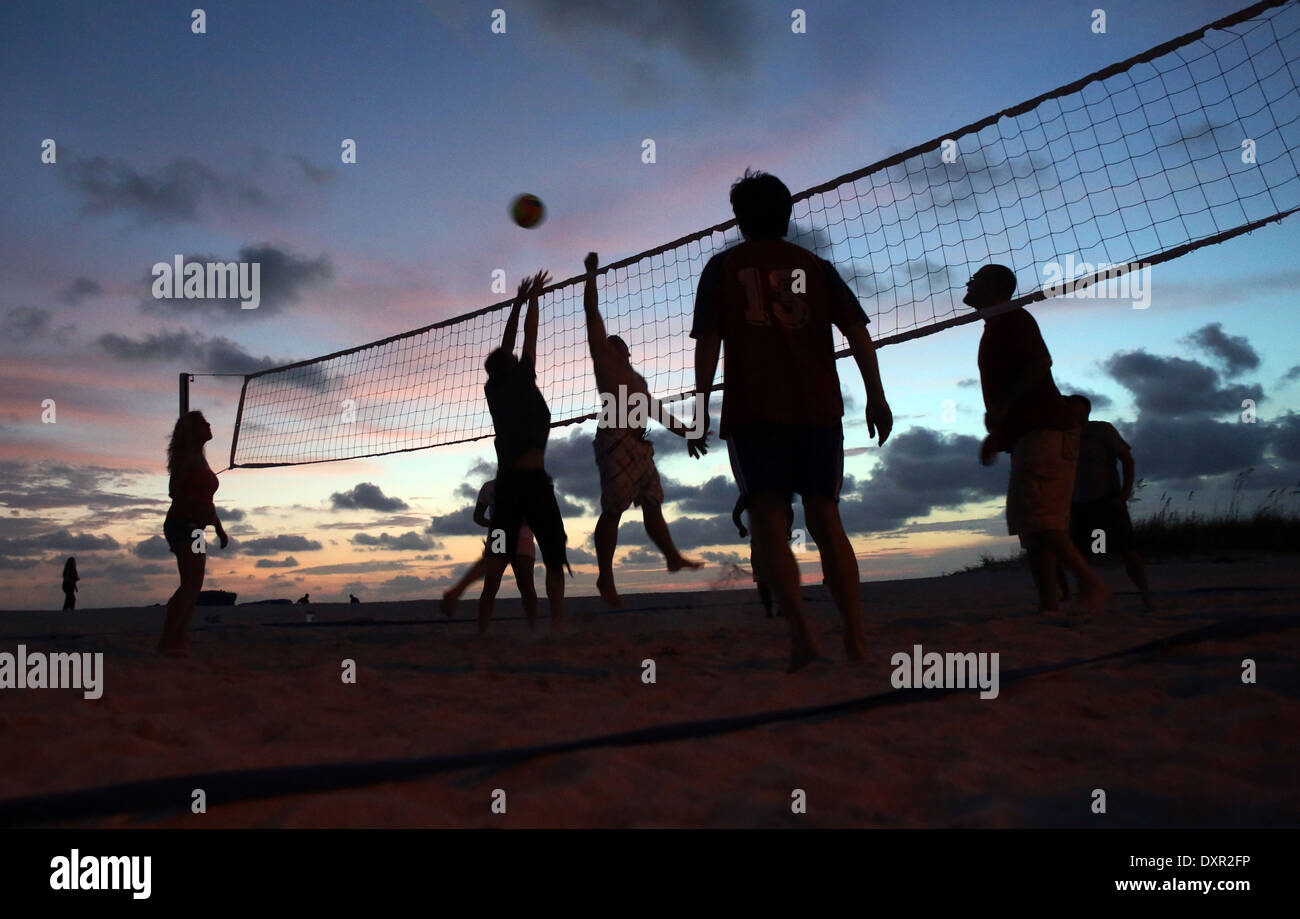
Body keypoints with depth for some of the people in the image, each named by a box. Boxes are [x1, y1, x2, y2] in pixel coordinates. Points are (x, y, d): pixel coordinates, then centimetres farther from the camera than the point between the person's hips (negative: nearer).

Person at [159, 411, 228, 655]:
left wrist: (219, 529, 21)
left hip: (195, 529, 10)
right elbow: (175, 492, -16)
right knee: (191, 584, -17)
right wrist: (205, 510, -26)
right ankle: (168, 641, -17)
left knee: (192, 587, 7)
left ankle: (177, 642, 8)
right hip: (183, 525, -10)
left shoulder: (200, 459, 21)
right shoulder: (186, 456, -6)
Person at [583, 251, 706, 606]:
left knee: (652, 504, 12)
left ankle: (673, 557, 19)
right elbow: (591, 312, 6)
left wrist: (684, 433, 25)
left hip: (638, 443, 8)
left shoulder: (634, 377, 30)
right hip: (615, 439, -8)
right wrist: (591, 273, 9)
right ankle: (605, 578, -7)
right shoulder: (602, 354, 10)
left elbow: (655, 410, 30)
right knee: (613, 509, -10)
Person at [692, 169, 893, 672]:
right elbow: (856, 328, 6)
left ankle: (799, 628, -17)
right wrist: (876, 395, 5)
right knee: (826, 520, 8)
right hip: (819, 407, 3)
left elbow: (707, 342, 2)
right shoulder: (815, 266, 15)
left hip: (753, 409, -3)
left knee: (768, 518, -1)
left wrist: (701, 403, 4)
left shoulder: (723, 266, 10)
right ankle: (856, 637, 4)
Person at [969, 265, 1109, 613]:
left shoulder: (1014, 319, -3)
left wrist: (1002, 405, -26)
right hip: (1027, 434, 10)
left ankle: (1091, 584, -15)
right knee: (1031, 524, 4)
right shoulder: (995, 329, 26)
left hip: (1044, 431, -10)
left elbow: (1041, 362, -19)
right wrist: (995, 435, 23)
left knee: (1037, 519, -17)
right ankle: (1048, 602, 2)